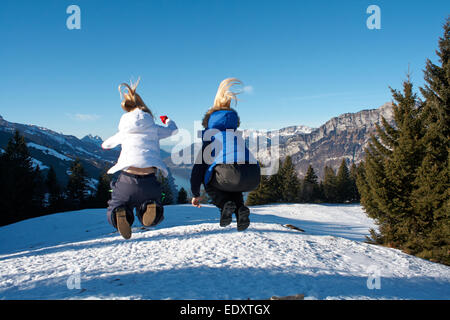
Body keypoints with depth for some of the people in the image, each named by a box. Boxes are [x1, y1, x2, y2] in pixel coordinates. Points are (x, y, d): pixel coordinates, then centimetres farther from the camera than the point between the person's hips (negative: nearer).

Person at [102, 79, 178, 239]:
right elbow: (173, 129, 33)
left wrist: (104, 144, 64)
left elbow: (107, 143, 38)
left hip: (127, 177, 0)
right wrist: (167, 120, 57)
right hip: (148, 179, 0)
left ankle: (119, 213, -18)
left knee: (113, 211, 20)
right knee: (150, 219, 22)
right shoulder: (154, 128, 13)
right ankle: (151, 207, -16)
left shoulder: (124, 132, 17)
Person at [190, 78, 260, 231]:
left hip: (230, 172, -5)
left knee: (209, 181, 31)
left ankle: (226, 204, 3)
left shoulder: (207, 134, 20)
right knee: (232, 184, 39)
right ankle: (240, 209, 11)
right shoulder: (236, 134, 35)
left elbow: (198, 166, 20)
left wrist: (195, 194, 32)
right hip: (254, 179, 5)